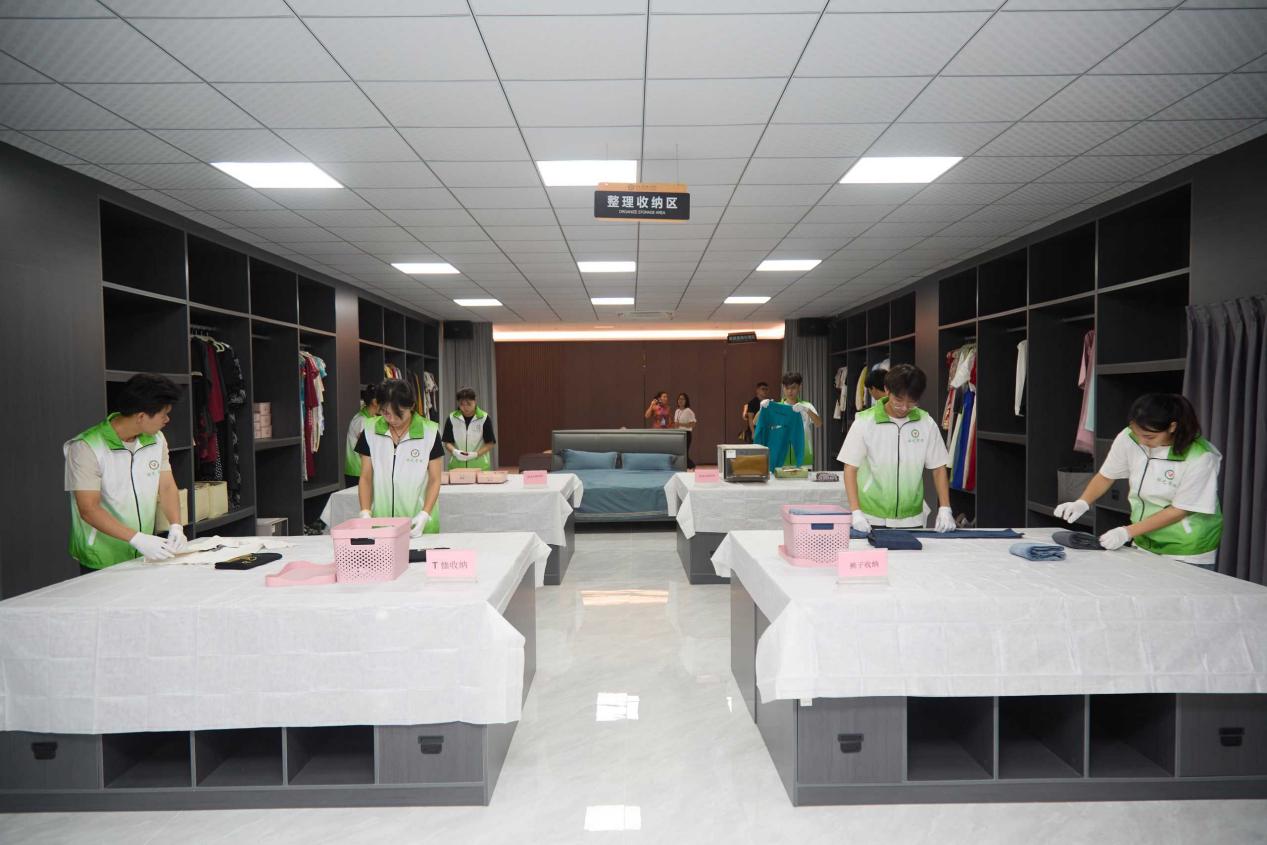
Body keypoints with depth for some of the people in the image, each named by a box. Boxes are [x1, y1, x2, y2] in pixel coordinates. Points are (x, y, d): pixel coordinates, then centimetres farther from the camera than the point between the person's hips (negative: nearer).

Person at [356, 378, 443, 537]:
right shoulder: (370, 431, 0)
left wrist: (424, 515, -15)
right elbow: (366, 478, 4)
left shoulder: (430, 432, -7)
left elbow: (434, 480, -3)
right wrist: (365, 513, -8)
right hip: (380, 523, 2)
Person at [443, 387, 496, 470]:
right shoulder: (452, 418, 2)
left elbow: (489, 444, -2)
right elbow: (448, 442, 7)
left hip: (480, 466, -1)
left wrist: (476, 454, -18)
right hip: (457, 466, 2)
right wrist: (455, 451, -14)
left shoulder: (484, 418, -4)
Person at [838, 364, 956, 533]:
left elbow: (938, 468, 6)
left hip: (912, 519, 2)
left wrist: (945, 509, -4)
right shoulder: (864, 422, -8)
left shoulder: (926, 423, -2)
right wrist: (856, 513, -15)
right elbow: (850, 468, -7)